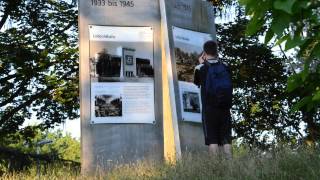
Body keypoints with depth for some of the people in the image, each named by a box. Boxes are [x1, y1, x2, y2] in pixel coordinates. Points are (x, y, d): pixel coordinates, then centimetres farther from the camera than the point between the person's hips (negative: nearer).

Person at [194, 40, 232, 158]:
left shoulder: (201, 68, -2)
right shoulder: (225, 67, 6)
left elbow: (197, 82, 15)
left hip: (209, 108, -3)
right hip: (225, 108, 3)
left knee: (212, 139, -2)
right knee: (226, 139, 5)